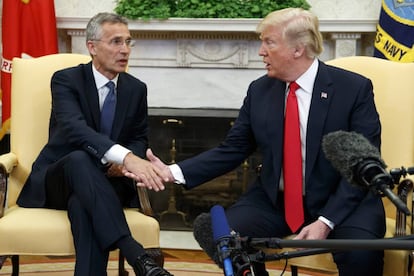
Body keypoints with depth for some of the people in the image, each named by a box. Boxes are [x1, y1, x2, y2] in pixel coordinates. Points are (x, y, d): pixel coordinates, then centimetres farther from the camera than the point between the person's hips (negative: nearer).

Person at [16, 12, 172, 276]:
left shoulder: (136, 89, 5)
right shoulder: (66, 80, -10)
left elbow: (140, 138, 15)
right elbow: (74, 129, -29)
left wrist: (125, 163, -13)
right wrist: (126, 157, -46)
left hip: (104, 183, 3)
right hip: (55, 181, -3)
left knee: (83, 205, -37)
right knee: (79, 158, -41)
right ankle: (136, 255, -54)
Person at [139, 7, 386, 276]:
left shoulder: (354, 88, -8)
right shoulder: (259, 90, 4)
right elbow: (231, 150, 6)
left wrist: (326, 221, -22)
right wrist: (174, 172, -8)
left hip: (341, 202, -3)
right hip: (275, 200, 4)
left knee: (361, 252, -34)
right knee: (211, 230, -20)